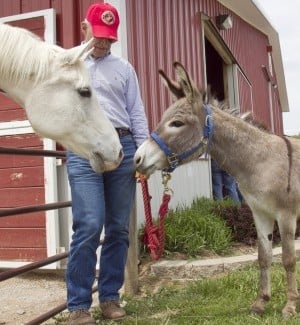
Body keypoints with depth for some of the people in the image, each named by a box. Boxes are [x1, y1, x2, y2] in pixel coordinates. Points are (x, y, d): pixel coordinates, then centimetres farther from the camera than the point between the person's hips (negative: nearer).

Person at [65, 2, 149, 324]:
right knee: (89, 226, -12)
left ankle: (110, 296, 17)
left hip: (123, 148, 3)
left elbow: (137, 113, 13)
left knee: (118, 228, 4)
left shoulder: (124, 68, 17)